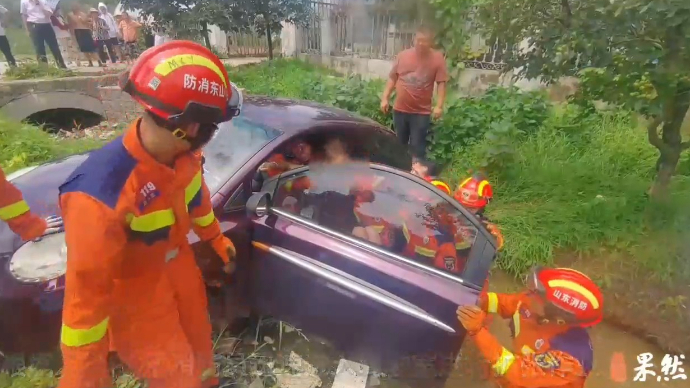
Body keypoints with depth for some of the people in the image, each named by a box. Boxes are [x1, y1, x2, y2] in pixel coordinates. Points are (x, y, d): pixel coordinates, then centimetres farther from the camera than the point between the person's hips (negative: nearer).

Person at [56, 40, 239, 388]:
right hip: (134, 288, -6)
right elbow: (87, 287, -30)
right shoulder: (102, 193, -39)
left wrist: (216, 238, 20)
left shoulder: (181, 153, -17)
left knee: (199, 343, 28)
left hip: (178, 264, 7)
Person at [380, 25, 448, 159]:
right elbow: (392, 78, 9)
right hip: (400, 109, 3)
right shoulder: (402, 55, 3)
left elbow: (441, 83, -6)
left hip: (421, 112, -3)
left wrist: (439, 106, -15)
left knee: (417, 147, -1)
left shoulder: (437, 58, -3)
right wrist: (385, 98, 3)